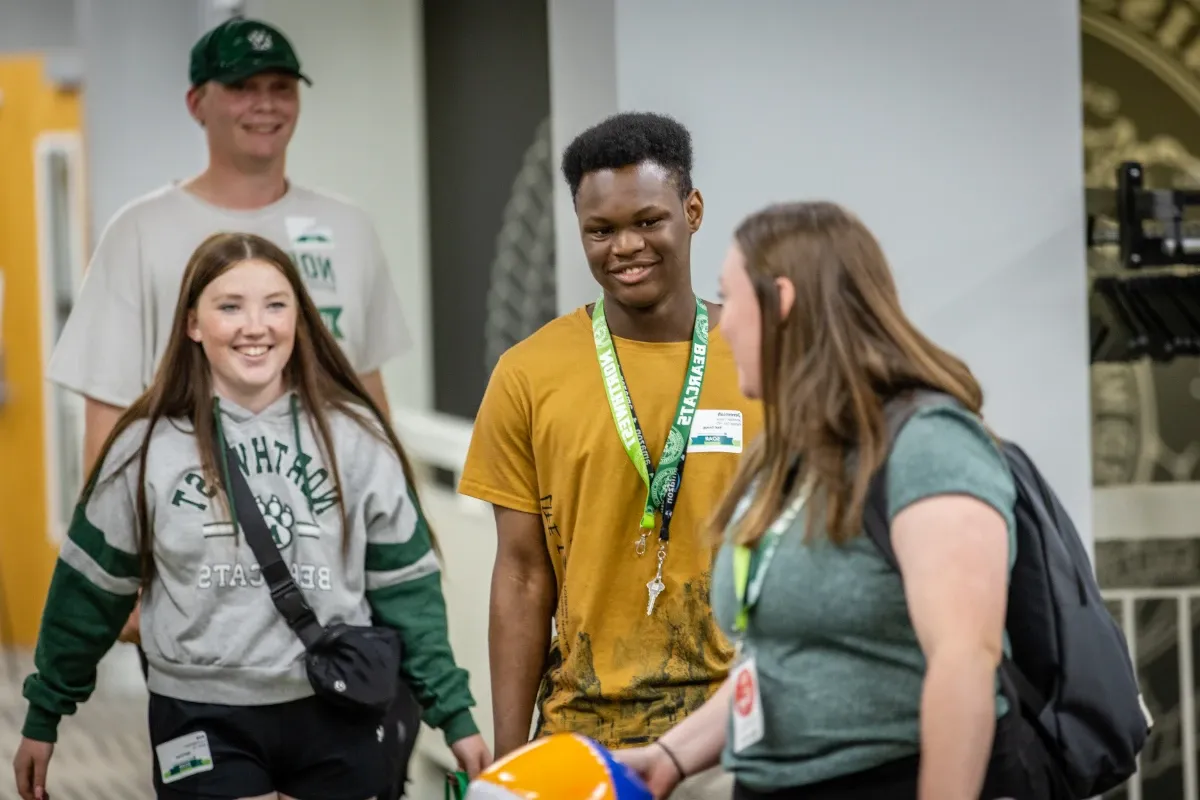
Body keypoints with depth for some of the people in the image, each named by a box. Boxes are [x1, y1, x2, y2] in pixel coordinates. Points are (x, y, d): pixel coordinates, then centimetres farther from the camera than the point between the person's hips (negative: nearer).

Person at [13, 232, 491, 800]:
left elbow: (406, 587, 3)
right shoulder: (148, 446, -2)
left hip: (336, 717, 1)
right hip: (203, 722, -1)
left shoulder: (354, 436, -1)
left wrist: (453, 712, 2)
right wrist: (43, 716, 10)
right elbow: (90, 588, 6)